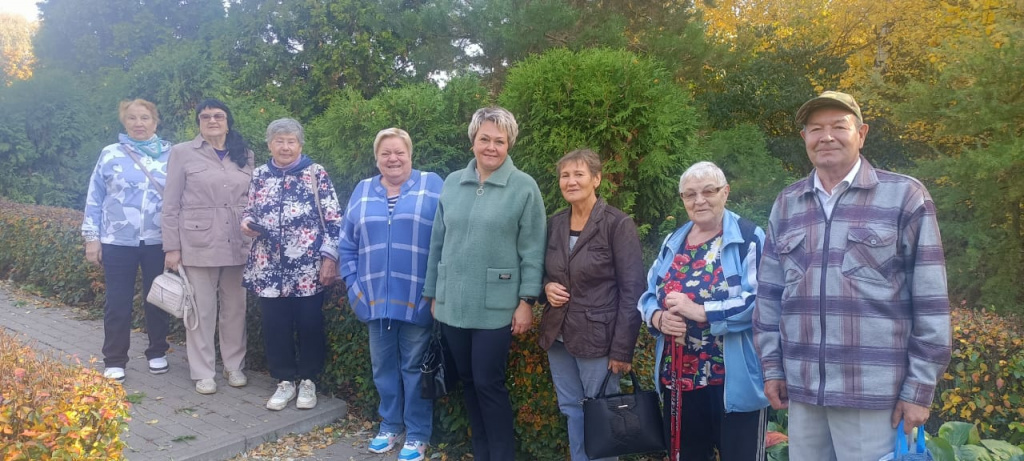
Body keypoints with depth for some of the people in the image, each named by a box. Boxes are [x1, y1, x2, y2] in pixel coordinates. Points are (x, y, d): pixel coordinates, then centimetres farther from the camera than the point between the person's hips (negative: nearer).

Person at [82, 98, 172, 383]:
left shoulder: (171, 155, 3)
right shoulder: (110, 154, 1)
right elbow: (95, 198, 4)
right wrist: (91, 238, 0)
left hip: (158, 242, 1)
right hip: (118, 242, 0)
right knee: (117, 303, 5)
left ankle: (157, 353, 26)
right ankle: (114, 361, 16)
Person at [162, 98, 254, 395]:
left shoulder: (246, 156, 10)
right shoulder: (183, 153, 2)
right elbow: (171, 205, 0)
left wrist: (255, 241, 6)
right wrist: (172, 247, -4)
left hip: (238, 246, 3)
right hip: (198, 244, -2)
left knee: (235, 308, 9)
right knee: (202, 310, 4)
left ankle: (234, 366, 24)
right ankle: (203, 372, 17)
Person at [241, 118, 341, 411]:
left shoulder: (316, 174, -2)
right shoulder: (259, 175, 9)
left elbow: (333, 220, -4)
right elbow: (250, 211, 20)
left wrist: (330, 258, -11)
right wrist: (246, 223, -4)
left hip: (308, 267, -3)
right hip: (269, 267, 3)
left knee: (309, 325, 4)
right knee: (275, 326, 7)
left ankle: (308, 381, 21)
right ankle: (285, 381, 23)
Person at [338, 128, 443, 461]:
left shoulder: (432, 186, -2)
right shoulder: (362, 191, 9)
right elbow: (347, 245, 12)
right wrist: (353, 286, 3)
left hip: (416, 300, -4)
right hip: (375, 299, 4)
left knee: (414, 367, 5)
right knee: (383, 367, 14)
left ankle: (417, 434, 18)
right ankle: (389, 426, 31)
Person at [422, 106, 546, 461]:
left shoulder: (524, 187, -6)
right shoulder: (452, 183, 7)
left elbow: (532, 250, -6)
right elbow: (438, 242, 11)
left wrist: (526, 301, -10)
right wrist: (433, 293, 12)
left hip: (496, 307, -5)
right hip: (452, 303, 5)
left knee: (489, 384, 0)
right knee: (468, 381, 14)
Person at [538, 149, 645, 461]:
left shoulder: (618, 224, -11)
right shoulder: (554, 224, 7)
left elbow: (632, 291, -12)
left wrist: (622, 349, -15)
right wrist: (546, 287, -5)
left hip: (597, 338, -5)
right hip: (558, 336, 6)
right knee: (572, 411, 14)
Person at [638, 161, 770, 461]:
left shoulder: (749, 239, -8)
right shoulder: (673, 242, 11)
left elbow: (760, 301, -20)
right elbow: (648, 295, 13)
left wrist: (699, 311, -24)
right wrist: (659, 318, -9)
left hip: (735, 381, -6)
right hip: (678, 378, 6)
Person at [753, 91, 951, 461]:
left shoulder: (905, 196, -3)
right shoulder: (785, 204, 9)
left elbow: (931, 301, -4)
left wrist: (920, 387, -6)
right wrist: (771, 366, 8)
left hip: (875, 392, -4)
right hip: (801, 388, 4)